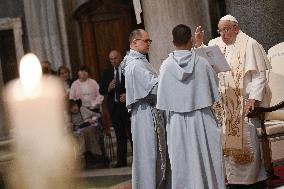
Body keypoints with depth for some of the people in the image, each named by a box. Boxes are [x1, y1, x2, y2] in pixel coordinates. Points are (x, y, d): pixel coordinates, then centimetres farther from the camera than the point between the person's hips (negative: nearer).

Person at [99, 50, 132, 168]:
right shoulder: (107, 73, 13)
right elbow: (101, 91, 11)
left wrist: (127, 94, -13)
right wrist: (108, 88, -9)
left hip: (127, 104, -4)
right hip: (114, 107, 4)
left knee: (132, 133, -5)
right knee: (120, 135, 6)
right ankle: (121, 160, 7)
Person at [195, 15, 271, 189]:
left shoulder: (249, 45, -5)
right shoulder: (215, 45, 9)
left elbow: (260, 75, -8)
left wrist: (254, 98, -16)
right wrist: (199, 44, -11)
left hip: (245, 103, -5)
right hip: (224, 105, 5)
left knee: (248, 140, -2)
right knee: (230, 142, 7)